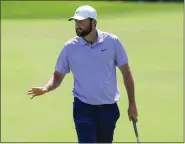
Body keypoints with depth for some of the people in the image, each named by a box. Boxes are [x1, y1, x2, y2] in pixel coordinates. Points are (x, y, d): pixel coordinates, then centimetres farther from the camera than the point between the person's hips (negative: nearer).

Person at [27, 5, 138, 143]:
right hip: (83, 107, -1)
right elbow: (58, 76, 5)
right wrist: (45, 88, -17)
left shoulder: (112, 42, -4)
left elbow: (126, 73, 4)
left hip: (109, 108, 1)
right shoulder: (70, 47, -3)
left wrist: (132, 104, 3)